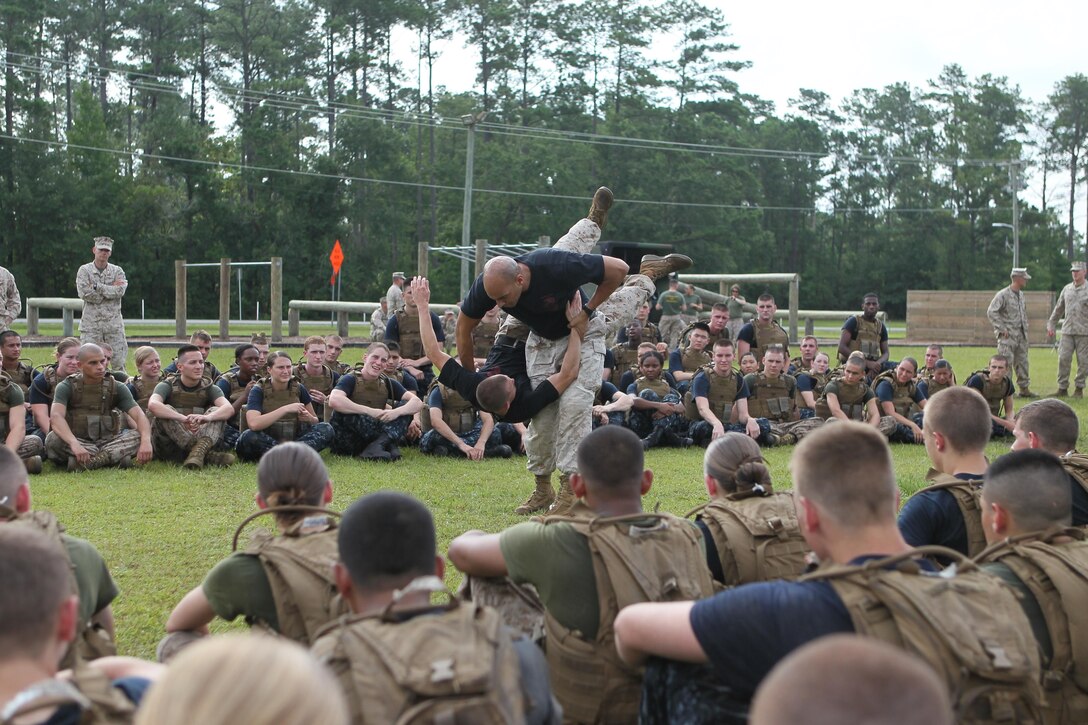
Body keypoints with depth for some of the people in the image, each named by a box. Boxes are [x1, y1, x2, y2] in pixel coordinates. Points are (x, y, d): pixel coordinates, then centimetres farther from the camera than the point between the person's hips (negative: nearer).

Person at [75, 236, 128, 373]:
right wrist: (110, 290, -7)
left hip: (114, 322, 1)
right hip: (91, 323, -1)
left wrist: (97, 287, -11)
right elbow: (84, 293, -10)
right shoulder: (84, 270, 5)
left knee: (119, 361, 0)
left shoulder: (117, 271, 10)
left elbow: (120, 291, -9)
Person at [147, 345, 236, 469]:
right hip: (168, 448, -2)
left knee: (217, 412, -16)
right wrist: (183, 418, -40)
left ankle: (199, 451, -44)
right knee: (165, 410, -27)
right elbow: (152, 405, -26)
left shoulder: (209, 388, 5)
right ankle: (207, 455, -36)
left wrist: (207, 417, -39)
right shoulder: (168, 386, -2)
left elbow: (229, 409, -16)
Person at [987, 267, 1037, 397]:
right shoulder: (1003, 295, -12)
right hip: (1008, 336, -8)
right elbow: (991, 312, -16)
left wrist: (1025, 327, 16)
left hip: (1021, 335, 8)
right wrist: (1002, 329, -17)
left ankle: (1024, 389, 16)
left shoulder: (1021, 295, 13)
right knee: (1006, 363, -9)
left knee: (1022, 362, 10)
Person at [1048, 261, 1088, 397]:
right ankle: (1062, 388, 3)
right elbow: (1058, 309, 19)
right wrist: (1051, 325, 17)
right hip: (1067, 331, 3)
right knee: (1063, 359, -3)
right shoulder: (1067, 289, 12)